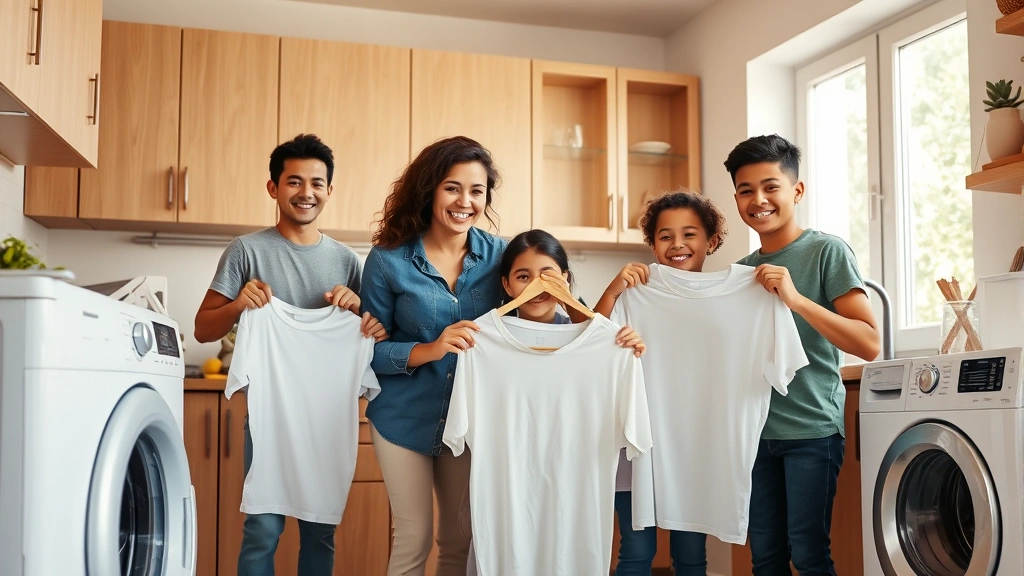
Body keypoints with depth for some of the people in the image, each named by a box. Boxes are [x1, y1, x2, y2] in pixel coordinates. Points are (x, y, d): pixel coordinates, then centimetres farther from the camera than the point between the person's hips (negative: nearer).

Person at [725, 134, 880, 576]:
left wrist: (795, 298, -25)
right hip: (756, 430, 6)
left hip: (812, 430, -5)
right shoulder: (743, 270, 11)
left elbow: (869, 344, -15)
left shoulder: (828, 252, -6)